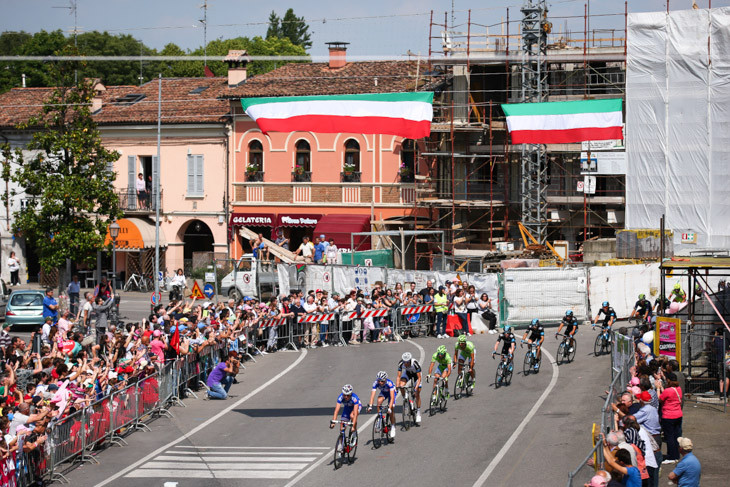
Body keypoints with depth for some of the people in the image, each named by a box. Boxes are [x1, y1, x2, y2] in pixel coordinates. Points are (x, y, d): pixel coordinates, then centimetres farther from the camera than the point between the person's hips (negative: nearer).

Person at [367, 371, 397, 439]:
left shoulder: (389, 383, -40)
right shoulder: (376, 383, -32)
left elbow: (392, 397, -44)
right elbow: (372, 395, -35)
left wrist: (390, 408, -54)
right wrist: (370, 406, -48)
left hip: (392, 392, -3)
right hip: (383, 392, 3)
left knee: (391, 410, -17)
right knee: (379, 401, -29)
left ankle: (393, 427, 0)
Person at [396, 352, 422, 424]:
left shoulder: (415, 363, -39)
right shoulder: (401, 363, -30)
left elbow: (419, 378, -34)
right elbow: (399, 376, -25)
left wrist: (416, 387, -45)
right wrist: (397, 386, -39)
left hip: (416, 374, -3)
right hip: (407, 373, 3)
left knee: (417, 394, -7)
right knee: (401, 385, -26)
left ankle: (418, 413, 5)